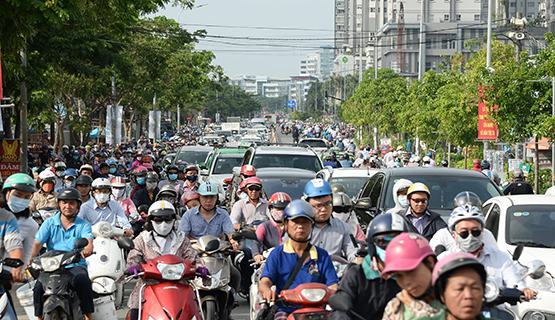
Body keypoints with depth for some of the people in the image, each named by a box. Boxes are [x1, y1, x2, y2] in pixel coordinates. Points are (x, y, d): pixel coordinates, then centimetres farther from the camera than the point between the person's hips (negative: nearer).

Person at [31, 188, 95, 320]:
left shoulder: (83, 225, 7)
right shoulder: (49, 223, 10)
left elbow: (88, 240, -14)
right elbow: (38, 242, -2)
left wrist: (87, 249, -40)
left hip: (76, 265, -1)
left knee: (82, 280, -34)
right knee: (39, 287, -25)